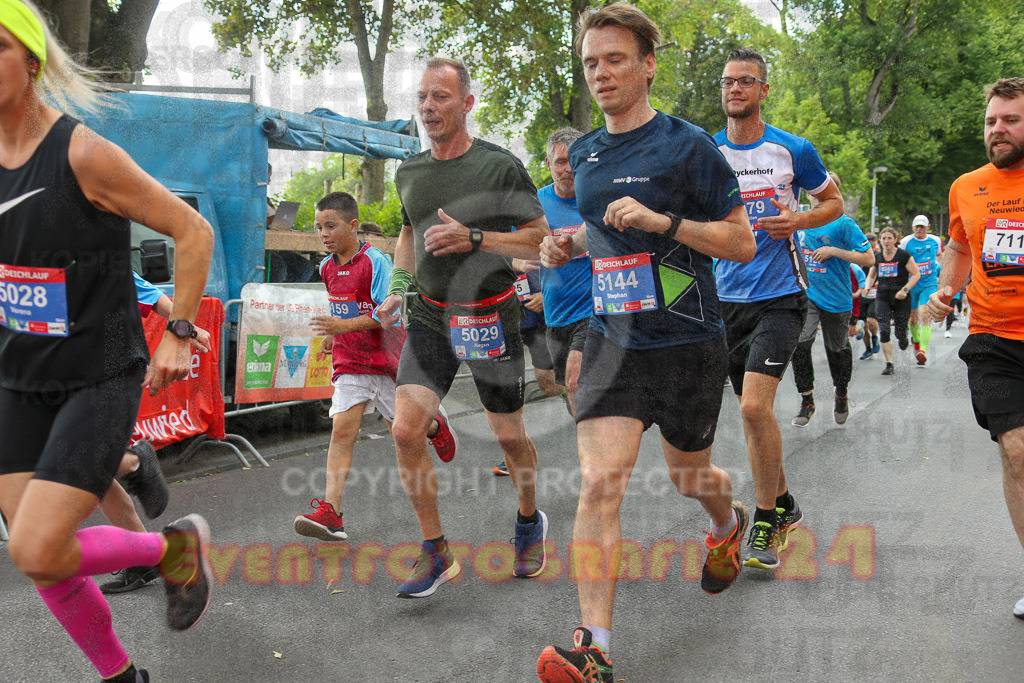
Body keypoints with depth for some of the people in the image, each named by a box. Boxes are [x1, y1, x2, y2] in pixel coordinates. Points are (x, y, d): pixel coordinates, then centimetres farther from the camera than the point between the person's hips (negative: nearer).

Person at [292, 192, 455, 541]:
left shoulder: (375, 261, -14)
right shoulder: (327, 268, 7)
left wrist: (345, 325, -29)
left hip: (385, 359, -5)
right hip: (349, 363, 5)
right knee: (342, 430, -10)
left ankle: (436, 425, 46)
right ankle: (331, 513, -18)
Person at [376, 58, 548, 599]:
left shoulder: (500, 166, -9)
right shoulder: (409, 172, 7)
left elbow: (540, 240, -7)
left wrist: (473, 237, -21)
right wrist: (398, 286, 9)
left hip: (490, 319, -4)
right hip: (430, 317, 4)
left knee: (508, 435, 9)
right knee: (405, 431, -10)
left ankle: (530, 520, 39)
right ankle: (436, 553, 4)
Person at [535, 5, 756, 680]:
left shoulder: (687, 145, -9)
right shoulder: (585, 154, 8)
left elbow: (743, 242, -8)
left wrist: (663, 221, -22)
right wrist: (572, 244, 4)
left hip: (688, 343, -3)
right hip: (613, 339, 3)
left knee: (689, 475, 16)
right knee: (599, 479, -13)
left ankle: (730, 524, 54)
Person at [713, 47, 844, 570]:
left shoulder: (793, 150, -2)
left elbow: (833, 201, 10)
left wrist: (798, 220, -9)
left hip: (779, 296, -4)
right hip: (727, 297, 4)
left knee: (754, 406, -17)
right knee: (753, 411, 11)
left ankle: (766, 521, -2)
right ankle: (784, 504, 30)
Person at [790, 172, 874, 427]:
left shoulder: (844, 223, -9)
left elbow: (868, 258, -12)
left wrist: (833, 251, -19)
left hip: (836, 298, -3)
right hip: (806, 294, 3)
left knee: (837, 349, 11)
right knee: (799, 343, -16)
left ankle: (841, 396, 36)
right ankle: (807, 401, -4)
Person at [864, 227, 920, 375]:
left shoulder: (904, 256, -5)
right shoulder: (877, 257, 7)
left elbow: (916, 274, -4)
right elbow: (871, 275, 21)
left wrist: (905, 289, -17)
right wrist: (868, 287, 1)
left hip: (901, 298, -3)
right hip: (882, 297, 3)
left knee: (900, 333, 0)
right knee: (883, 331, -12)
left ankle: (904, 339, 40)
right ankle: (889, 364, -3)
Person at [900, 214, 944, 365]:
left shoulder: (935, 240, 4)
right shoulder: (906, 242, -4)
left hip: (930, 284, 0)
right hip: (911, 285, 0)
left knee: (925, 316, -16)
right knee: (912, 318, 10)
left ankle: (923, 350, -23)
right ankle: (916, 340, 42)